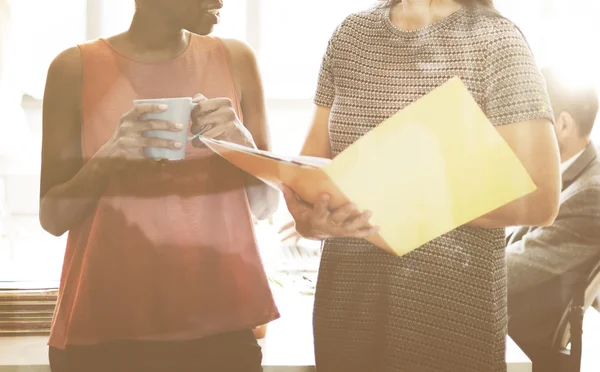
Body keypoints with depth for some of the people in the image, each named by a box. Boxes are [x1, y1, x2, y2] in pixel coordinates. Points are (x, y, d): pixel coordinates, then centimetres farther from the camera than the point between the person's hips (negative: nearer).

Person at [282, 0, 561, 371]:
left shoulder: (493, 40, -9)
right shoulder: (350, 34, 6)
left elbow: (539, 199, -13)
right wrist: (307, 217, -14)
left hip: (449, 310, -4)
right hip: (343, 298, 5)